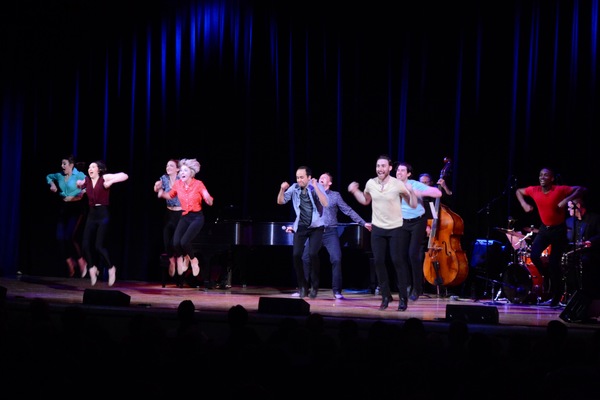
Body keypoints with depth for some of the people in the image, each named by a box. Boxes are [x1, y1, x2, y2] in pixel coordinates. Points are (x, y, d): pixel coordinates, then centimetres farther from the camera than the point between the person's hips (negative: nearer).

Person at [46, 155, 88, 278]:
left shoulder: (79, 175, -8)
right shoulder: (59, 176, 9)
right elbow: (49, 176, 29)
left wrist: (83, 192, -26)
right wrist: (52, 184, 11)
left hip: (76, 208, -6)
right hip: (64, 208, 6)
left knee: (70, 236, -16)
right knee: (60, 237, -2)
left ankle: (81, 262, 3)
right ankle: (70, 264, 13)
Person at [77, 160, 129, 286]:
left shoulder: (104, 178, -5)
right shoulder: (87, 180, 9)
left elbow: (125, 176, -11)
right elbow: (80, 184, 30)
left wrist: (111, 182, -21)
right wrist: (79, 183, 7)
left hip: (103, 215, -5)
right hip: (91, 215, 5)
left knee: (99, 245, -10)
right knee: (86, 244, -3)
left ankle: (111, 268, 11)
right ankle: (92, 268, 17)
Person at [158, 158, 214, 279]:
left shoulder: (198, 184, -13)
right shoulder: (178, 184, -1)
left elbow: (210, 203, -12)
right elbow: (171, 195, 19)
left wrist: (207, 197, -35)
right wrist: (162, 193, -1)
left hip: (197, 217, -4)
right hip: (185, 217, 4)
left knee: (184, 241, -24)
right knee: (176, 243, -17)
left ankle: (193, 260, 9)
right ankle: (183, 258, 18)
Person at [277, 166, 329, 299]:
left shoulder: (317, 187, -10)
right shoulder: (294, 188, -1)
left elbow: (325, 204, -24)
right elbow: (280, 202, 1)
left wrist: (315, 187, -32)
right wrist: (282, 190, -18)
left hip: (316, 226, -3)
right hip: (301, 226, 3)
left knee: (313, 254, -19)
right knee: (296, 255, -8)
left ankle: (314, 286, 0)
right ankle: (302, 286, 9)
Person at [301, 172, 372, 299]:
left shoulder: (335, 195, 6)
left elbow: (348, 211, 3)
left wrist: (363, 223, -2)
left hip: (330, 232, -2)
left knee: (336, 259, -14)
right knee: (305, 259, -5)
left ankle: (337, 290, -4)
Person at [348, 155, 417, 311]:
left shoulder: (398, 184, -13)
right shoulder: (370, 183, -2)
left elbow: (413, 205, -9)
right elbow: (365, 201, 18)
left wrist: (411, 191, -26)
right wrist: (355, 191, 4)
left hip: (395, 229, -4)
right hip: (377, 228, 4)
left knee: (397, 262, -4)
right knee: (378, 262, 3)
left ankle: (403, 298, 5)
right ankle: (386, 296, 17)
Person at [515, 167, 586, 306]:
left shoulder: (560, 190, -17)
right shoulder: (534, 190, -4)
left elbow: (582, 189, -18)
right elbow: (518, 191, 15)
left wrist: (567, 200, -29)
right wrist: (524, 204, -2)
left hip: (559, 230, -4)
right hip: (544, 228, 4)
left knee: (554, 262, -4)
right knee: (534, 255, -14)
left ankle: (556, 295, 12)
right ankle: (548, 278, 15)